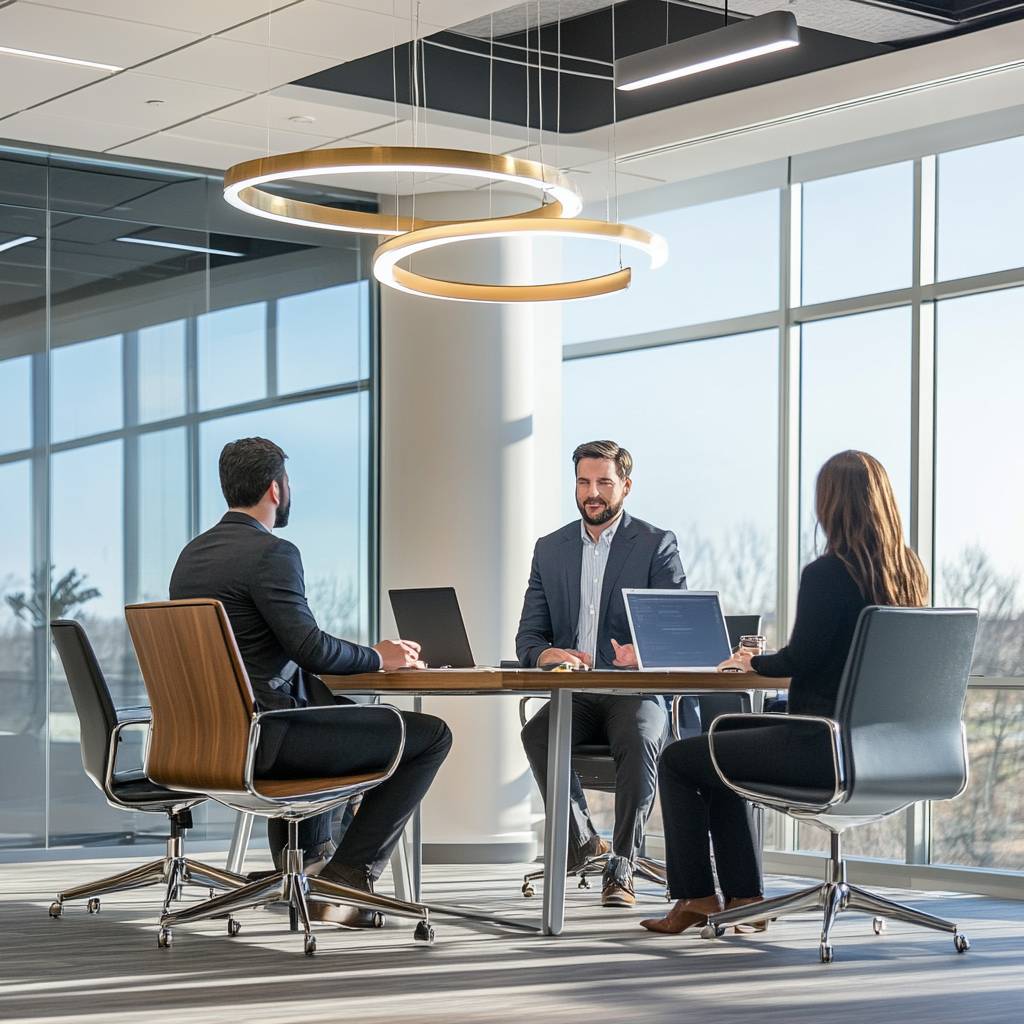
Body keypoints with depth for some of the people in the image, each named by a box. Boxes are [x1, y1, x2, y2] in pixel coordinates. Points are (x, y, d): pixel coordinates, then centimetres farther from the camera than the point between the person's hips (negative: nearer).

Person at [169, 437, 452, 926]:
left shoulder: (192, 553, 12)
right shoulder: (272, 552, -15)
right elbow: (310, 646, -22)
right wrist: (378, 657, -5)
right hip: (264, 737, -10)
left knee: (335, 707, 39)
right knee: (430, 736, -4)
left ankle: (305, 858, 40)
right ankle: (346, 880, -2)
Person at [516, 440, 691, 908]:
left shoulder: (656, 545, 3)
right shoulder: (550, 549, 14)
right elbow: (527, 637, 11)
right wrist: (546, 654, -15)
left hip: (635, 692, -3)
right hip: (573, 696, 3)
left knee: (639, 740, -37)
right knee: (536, 733, -31)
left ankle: (622, 866, -28)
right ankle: (580, 842, -13)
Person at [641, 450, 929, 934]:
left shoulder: (826, 574, -18)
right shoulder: (911, 573, 5)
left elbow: (800, 661, -18)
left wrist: (753, 663, 3)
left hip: (824, 748, -8)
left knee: (677, 760, 10)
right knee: (721, 754, 29)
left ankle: (694, 897, 17)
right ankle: (743, 898, 28)